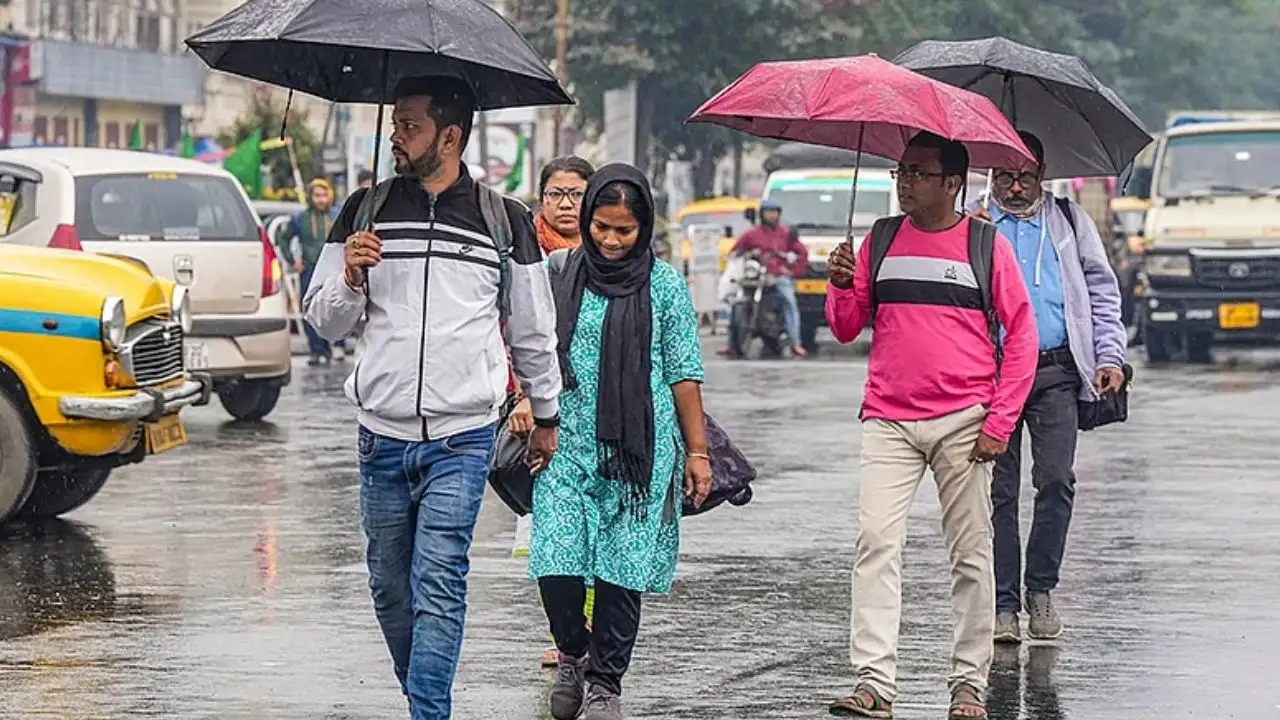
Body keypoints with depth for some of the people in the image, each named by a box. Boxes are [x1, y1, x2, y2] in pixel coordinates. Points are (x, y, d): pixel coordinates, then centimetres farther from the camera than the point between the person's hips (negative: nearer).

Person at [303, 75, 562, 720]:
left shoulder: (503, 220, 3)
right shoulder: (364, 212, 6)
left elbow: (532, 329, 14)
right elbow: (325, 322, 10)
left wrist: (546, 415, 21)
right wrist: (350, 277, -11)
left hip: (462, 439, -3)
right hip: (383, 434, 3)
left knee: (438, 585, -13)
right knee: (390, 588, 8)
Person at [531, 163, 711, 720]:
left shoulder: (664, 285, 3)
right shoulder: (562, 276, 6)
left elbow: (684, 375, 5)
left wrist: (697, 452, 4)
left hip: (639, 450, -1)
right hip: (568, 444, 1)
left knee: (622, 570, 0)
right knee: (556, 566, -8)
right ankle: (574, 653, 19)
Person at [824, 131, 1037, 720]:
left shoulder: (986, 246, 2)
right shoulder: (880, 241, 11)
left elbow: (1022, 336, 2)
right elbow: (846, 329, 13)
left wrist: (999, 422, -5)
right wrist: (842, 285, -8)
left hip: (963, 423, -2)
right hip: (888, 422, 2)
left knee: (971, 554, 2)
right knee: (876, 543, -11)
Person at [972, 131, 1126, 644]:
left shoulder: (1069, 222, 16)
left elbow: (1102, 290, 17)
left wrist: (1109, 357, 5)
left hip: (1056, 373, 0)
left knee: (1056, 482, -9)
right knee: (999, 491, -2)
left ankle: (1040, 590, 7)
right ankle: (1004, 603, 3)